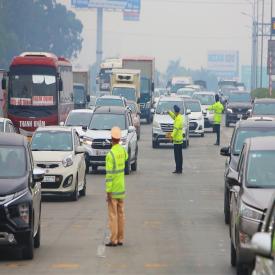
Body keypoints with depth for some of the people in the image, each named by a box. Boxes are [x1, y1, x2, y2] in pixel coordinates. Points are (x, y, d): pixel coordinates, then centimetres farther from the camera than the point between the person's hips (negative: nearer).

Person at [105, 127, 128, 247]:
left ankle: (113, 240, -3)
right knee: (121, 214, 10)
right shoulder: (123, 151, 2)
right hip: (121, 188, 7)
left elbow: (109, 174, -20)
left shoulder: (110, 154, -19)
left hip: (113, 190, -7)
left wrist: (108, 191, -17)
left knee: (113, 215, -3)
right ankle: (120, 239, 13)